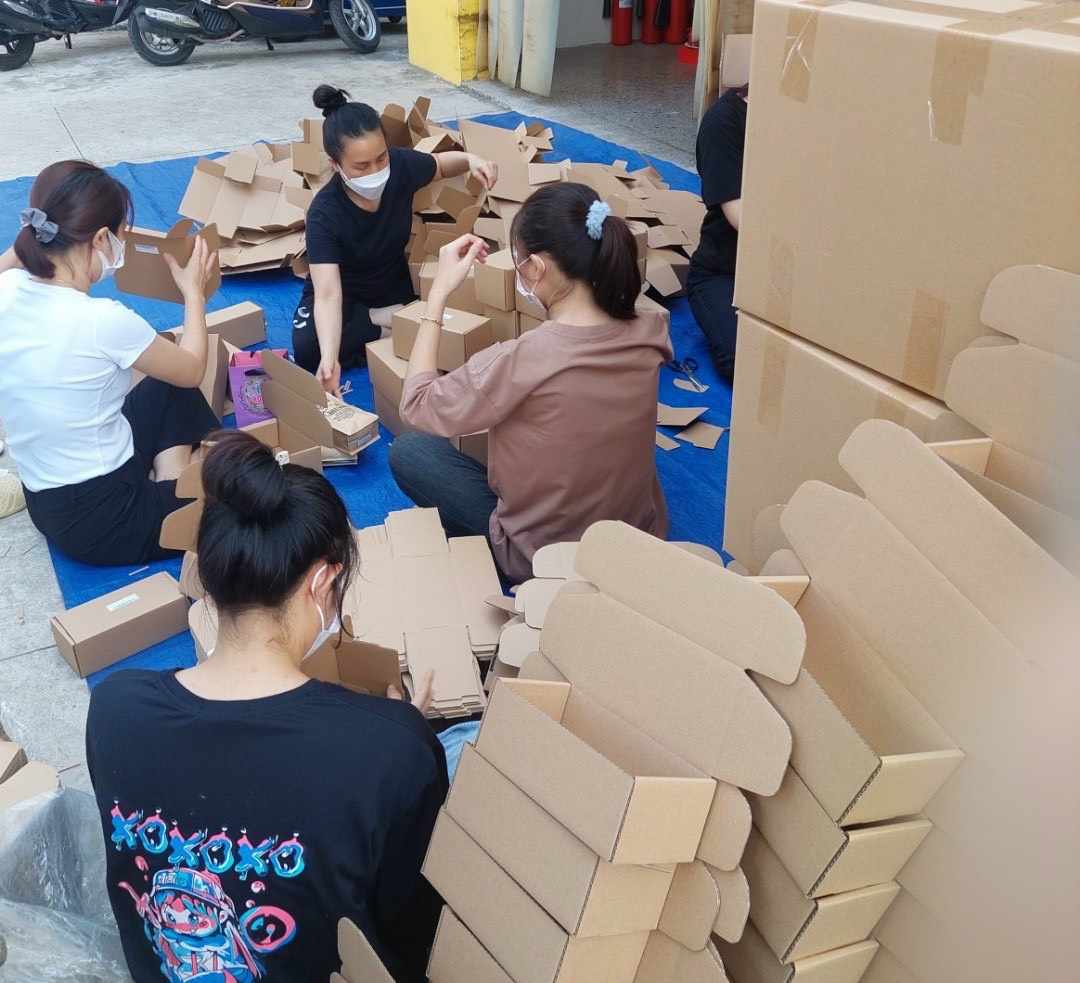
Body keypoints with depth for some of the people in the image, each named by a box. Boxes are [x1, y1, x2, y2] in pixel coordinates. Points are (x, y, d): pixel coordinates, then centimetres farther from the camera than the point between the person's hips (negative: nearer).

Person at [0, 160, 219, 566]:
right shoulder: (104, 320, -27)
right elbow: (192, 370, -6)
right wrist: (194, 292, 6)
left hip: (43, 504, 7)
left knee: (166, 389, 22)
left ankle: (170, 482, 12)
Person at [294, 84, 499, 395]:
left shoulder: (401, 165, -22)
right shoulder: (325, 213, -33)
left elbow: (439, 164, 4)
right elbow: (328, 293, -42)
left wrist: (469, 160, -20)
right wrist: (330, 360, -59)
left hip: (395, 284, 3)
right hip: (346, 293, -2)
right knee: (307, 351, -31)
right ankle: (380, 321, -9)